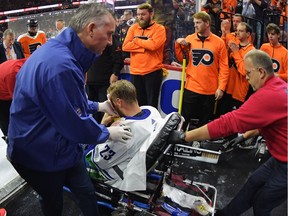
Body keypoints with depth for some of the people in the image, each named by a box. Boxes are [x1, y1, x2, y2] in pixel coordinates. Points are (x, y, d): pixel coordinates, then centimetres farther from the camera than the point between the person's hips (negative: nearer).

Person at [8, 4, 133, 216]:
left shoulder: (62, 51, 1)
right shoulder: (61, 65, -35)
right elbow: (75, 124, -26)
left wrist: (97, 106, 10)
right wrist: (107, 133, -10)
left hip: (61, 146, 8)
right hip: (41, 154, -8)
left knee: (87, 192, 17)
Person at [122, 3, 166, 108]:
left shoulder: (159, 29, -2)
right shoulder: (133, 28, 10)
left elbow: (153, 45, -20)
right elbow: (125, 46, -2)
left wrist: (136, 40, -5)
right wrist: (145, 46, -11)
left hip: (153, 72, -4)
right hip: (135, 72, 4)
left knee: (151, 104, 7)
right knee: (138, 104, 15)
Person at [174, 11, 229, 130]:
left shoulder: (219, 42, -2)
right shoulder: (189, 39, 3)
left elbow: (224, 67, -3)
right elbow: (181, 59, 8)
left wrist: (221, 87, -9)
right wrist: (178, 44, -6)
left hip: (210, 91, 0)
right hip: (191, 88, 1)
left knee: (204, 121, 14)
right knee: (184, 119, 7)